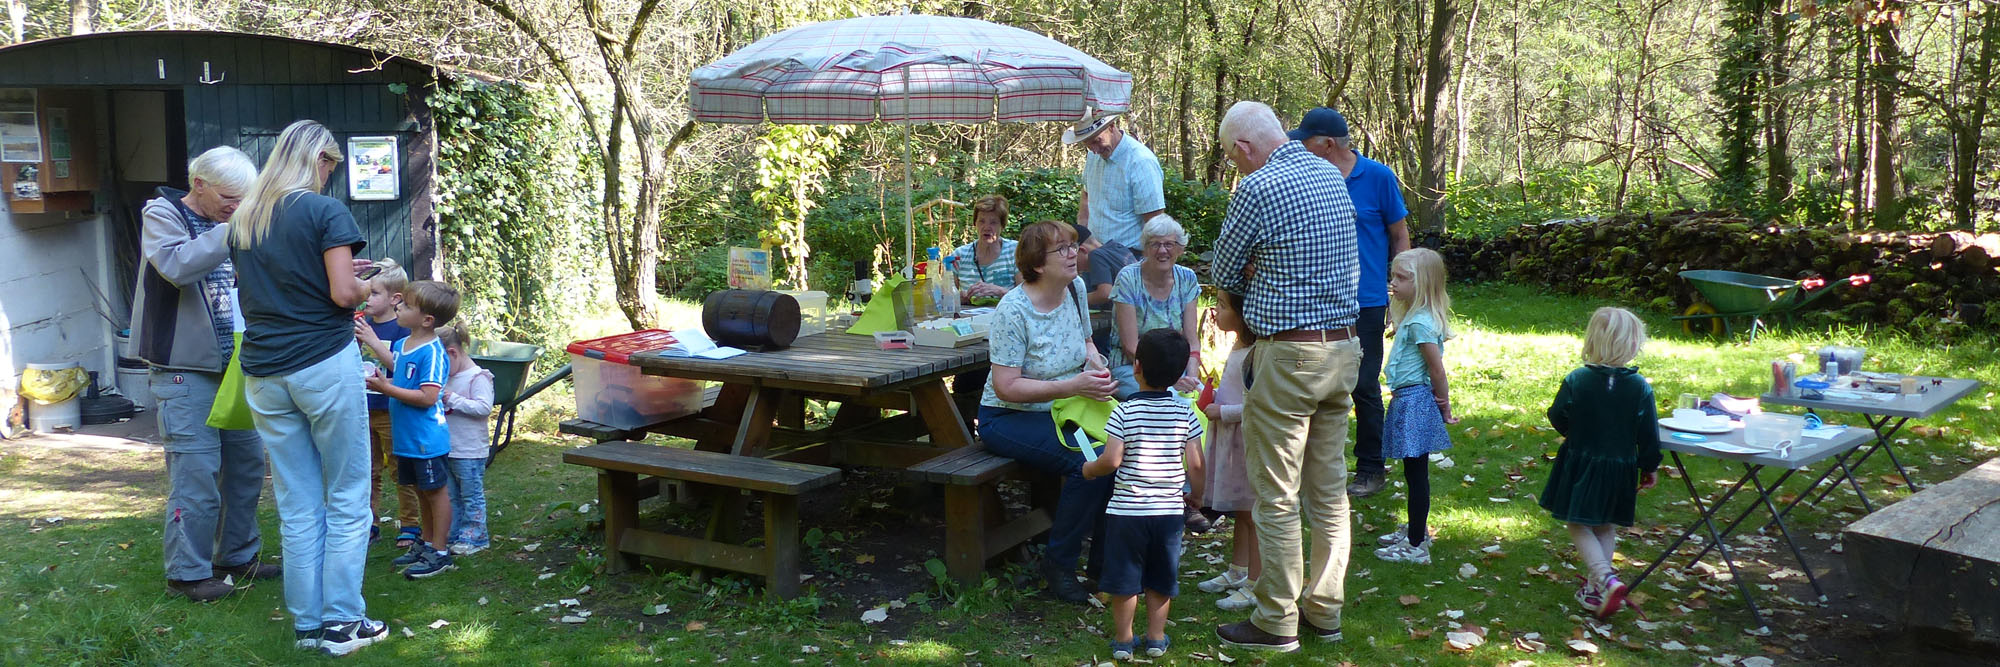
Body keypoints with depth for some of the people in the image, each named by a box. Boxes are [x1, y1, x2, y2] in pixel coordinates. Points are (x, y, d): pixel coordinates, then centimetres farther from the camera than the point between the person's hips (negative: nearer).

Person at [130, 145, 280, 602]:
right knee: (196, 471, -6)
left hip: (234, 365, 7)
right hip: (186, 371, -7)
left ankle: (237, 556, 25)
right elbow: (177, 265, -25)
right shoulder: (161, 216, -4)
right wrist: (231, 233, -25)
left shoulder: (228, 223, 14)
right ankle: (187, 572, 5)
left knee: (246, 462, 11)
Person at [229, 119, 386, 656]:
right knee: (347, 500, 3)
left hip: (264, 374, 6)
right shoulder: (325, 212, -7)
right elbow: (343, 293, -14)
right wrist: (365, 289, 8)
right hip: (325, 365, -6)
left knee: (296, 506, 11)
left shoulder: (242, 220, 12)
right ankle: (342, 622, 4)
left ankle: (306, 624, 16)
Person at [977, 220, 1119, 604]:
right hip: (1009, 418, -7)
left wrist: (1097, 364, -5)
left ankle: (1105, 557, -1)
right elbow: (1005, 387, -22)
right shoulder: (1014, 311, -20)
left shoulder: (1075, 288, 2)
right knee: (1088, 462, -29)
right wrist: (1072, 387, -28)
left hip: (1061, 412, 7)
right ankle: (1059, 564, -9)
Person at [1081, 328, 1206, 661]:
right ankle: (1156, 638, 24)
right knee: (1160, 579, 16)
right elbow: (1195, 463, -3)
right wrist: (1195, 494, 14)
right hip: (1169, 509, 3)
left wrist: (1090, 469, 3)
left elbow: (1111, 460, -18)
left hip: (1127, 508, -3)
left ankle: (1123, 639, 18)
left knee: (1124, 577, 10)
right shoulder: (1184, 413, -3)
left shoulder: (1124, 412, -12)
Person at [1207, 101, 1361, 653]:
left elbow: (1222, 273, -3)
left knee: (1277, 497, 1)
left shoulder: (1257, 187, -14)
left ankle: (1277, 623, 9)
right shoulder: (1329, 174, 11)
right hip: (1344, 348, 8)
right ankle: (1325, 611, 23)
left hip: (1290, 357, -8)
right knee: (1329, 488, 13)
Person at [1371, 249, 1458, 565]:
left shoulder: (1421, 322, -20)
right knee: (1414, 471, 20)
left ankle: (1416, 546, 2)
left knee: (1416, 472, -4)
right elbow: (1434, 370, 17)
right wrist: (1442, 405, 18)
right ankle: (1416, 530, 34)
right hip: (1406, 400, 10)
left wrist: (1444, 407, -6)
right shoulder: (1413, 317, 12)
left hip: (1415, 401, -10)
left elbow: (1437, 369, -17)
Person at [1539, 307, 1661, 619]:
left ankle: (1605, 579, -12)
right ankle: (1595, 588, 22)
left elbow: (1558, 419, -5)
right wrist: (1649, 468, 9)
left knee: (1578, 525, 8)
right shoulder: (1640, 387, -12)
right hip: (1620, 468, 2)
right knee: (1606, 528, 18)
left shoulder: (1576, 380, -15)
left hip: (1579, 464, -2)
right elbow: (1649, 435, -6)